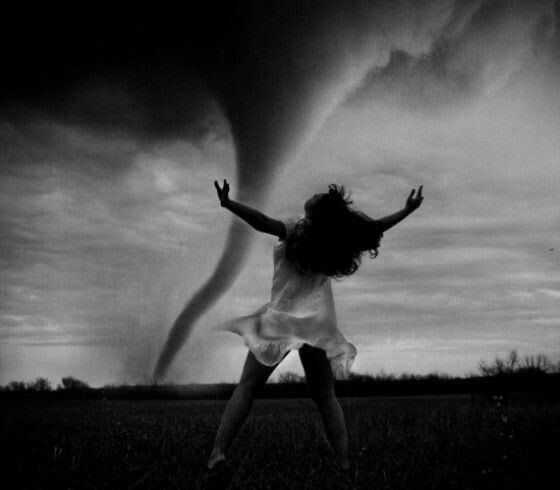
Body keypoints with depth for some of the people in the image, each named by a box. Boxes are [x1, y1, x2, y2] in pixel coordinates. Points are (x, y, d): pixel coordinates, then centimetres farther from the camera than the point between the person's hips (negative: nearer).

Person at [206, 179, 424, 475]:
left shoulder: (296, 229, -17)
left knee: (247, 386, 4)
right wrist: (407, 211, 17)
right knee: (325, 397, 13)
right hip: (319, 324, 4)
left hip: (282, 320, -3)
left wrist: (228, 204, -36)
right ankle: (345, 463, 9)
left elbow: (261, 223, -32)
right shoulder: (337, 238, -5)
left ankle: (218, 452, -4)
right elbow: (374, 228, 6)